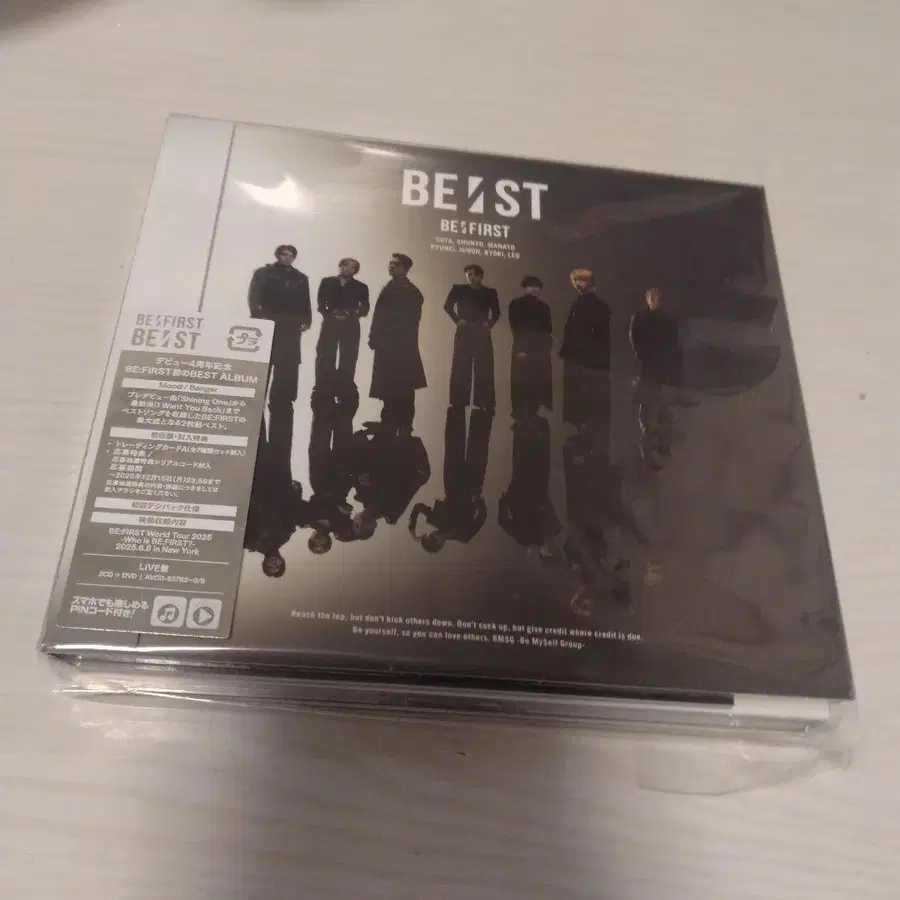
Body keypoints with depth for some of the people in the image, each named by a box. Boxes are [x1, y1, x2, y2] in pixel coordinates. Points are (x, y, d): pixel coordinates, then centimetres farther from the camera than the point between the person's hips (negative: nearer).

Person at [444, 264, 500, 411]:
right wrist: (457, 320, -5)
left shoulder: (490, 292, 11)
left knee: (484, 370, 0)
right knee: (461, 370, -3)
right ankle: (458, 403, 1)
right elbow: (447, 306, 6)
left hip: (482, 334, 2)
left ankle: (484, 403, 3)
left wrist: (490, 323, 1)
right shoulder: (458, 290, 6)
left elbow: (496, 311, 16)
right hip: (464, 333, -1)